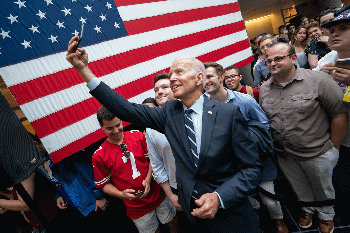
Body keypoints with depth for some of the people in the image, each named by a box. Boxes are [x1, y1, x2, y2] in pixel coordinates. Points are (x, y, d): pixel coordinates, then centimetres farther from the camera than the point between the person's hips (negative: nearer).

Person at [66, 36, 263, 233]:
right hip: (191, 209, 3)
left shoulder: (229, 113, -16)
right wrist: (84, 69, -14)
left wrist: (219, 197, -26)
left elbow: (252, 168, -13)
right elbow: (127, 109, -11)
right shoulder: (170, 112, -6)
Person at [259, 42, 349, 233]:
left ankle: (326, 215, 51)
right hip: (284, 155, 4)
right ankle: (308, 208, 55)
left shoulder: (317, 80, -17)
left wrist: (333, 148, -10)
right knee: (300, 188, 25)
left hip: (317, 153, -3)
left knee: (322, 189, 21)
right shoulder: (264, 89, -2)